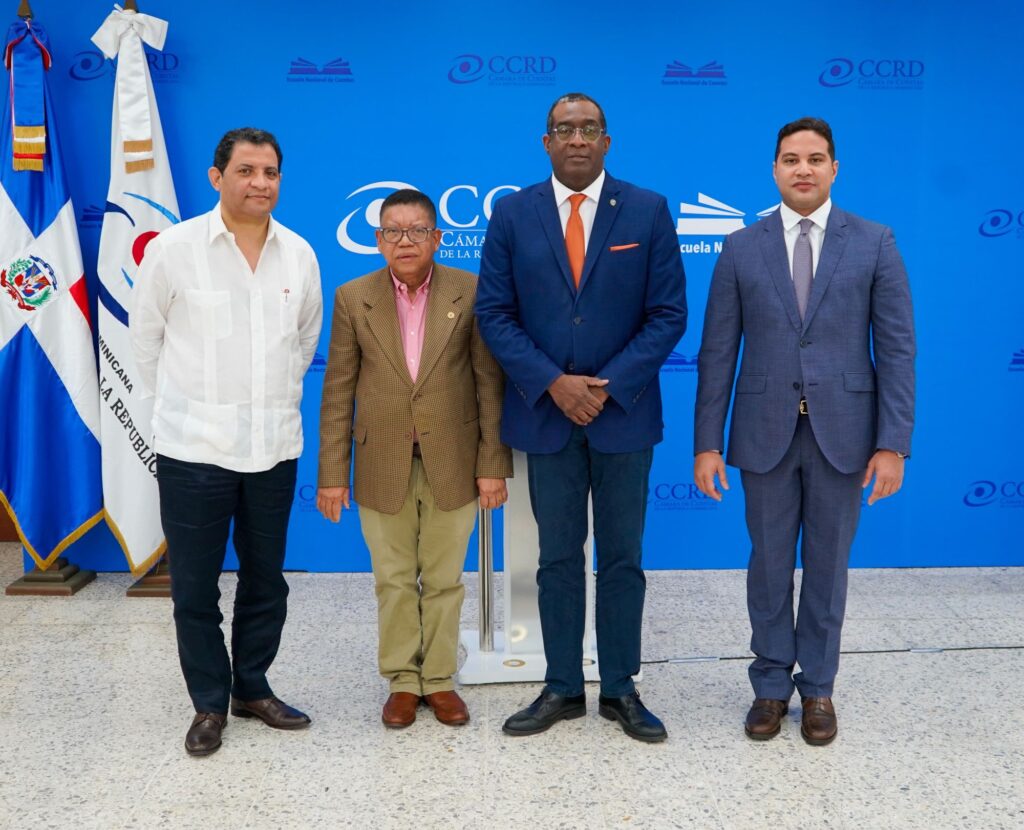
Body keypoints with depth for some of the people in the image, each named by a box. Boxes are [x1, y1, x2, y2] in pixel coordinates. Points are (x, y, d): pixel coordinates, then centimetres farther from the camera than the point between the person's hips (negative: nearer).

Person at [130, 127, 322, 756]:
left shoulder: (300, 254, 2)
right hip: (194, 449, -3)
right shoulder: (175, 248, -7)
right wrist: (185, 402, 8)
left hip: (274, 448, 3)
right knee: (195, 587, 6)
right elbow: (146, 337, 4)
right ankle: (209, 704, 23)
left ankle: (252, 688, 32)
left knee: (266, 581, 14)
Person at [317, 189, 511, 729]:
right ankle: (402, 681, 25)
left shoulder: (469, 293, -3)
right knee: (394, 581, 11)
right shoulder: (353, 298, 0)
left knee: (444, 579, 10)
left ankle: (439, 679, 24)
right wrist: (332, 474, -1)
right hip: (382, 467, 1)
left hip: (452, 463, 0)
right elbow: (338, 392, 1)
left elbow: (489, 382, -2)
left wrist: (493, 463, -5)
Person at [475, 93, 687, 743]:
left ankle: (621, 690, 21)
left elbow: (668, 315, -3)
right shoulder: (513, 214, 2)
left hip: (624, 413, 0)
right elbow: (495, 314, -1)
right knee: (558, 559, 9)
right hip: (545, 413, 1)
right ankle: (563, 689, 21)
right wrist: (552, 383, -12)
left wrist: (608, 385, -12)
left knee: (623, 559, 8)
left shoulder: (648, 211, -1)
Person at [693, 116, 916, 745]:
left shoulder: (875, 244, 0)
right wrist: (708, 443, -2)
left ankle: (817, 688, 27)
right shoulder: (742, 249, 2)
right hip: (766, 433, 1)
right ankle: (772, 685, 27)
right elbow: (718, 352, 1)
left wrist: (893, 443, -8)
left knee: (827, 567, 11)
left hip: (841, 432, 0)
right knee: (769, 566, 11)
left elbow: (896, 349, -2)